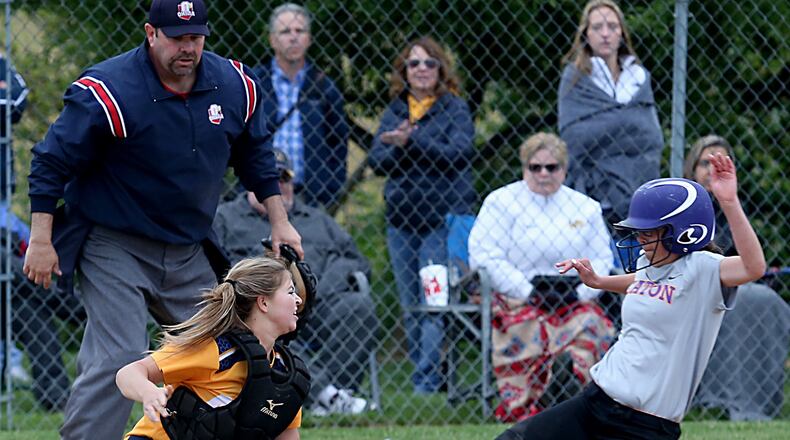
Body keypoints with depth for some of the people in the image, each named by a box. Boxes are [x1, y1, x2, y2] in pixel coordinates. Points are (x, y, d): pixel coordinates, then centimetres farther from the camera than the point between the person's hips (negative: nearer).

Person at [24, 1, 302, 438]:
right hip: (114, 249, -6)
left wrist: (279, 220, 15)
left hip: (189, 253, 6)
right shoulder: (109, 92, -19)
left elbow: (254, 152, 17)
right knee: (117, 360, -18)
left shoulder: (234, 86, -1)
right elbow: (51, 163, -13)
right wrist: (41, 240, -15)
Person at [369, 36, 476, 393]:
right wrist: (397, 146, -14)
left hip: (444, 218, -5)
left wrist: (412, 142, -19)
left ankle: (428, 381, -14)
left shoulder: (454, 108, 2)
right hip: (401, 219, 5)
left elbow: (459, 152, -13)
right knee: (409, 307, 7)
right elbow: (376, 160, 7)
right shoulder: (394, 111, 14)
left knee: (434, 303, -12)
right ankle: (421, 375, 13)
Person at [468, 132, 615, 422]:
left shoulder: (585, 208, 17)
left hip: (575, 303, 2)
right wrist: (530, 293, -12)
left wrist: (579, 292, -8)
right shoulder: (501, 202, 6)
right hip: (518, 302, -2)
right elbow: (486, 257, -4)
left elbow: (602, 260, 13)